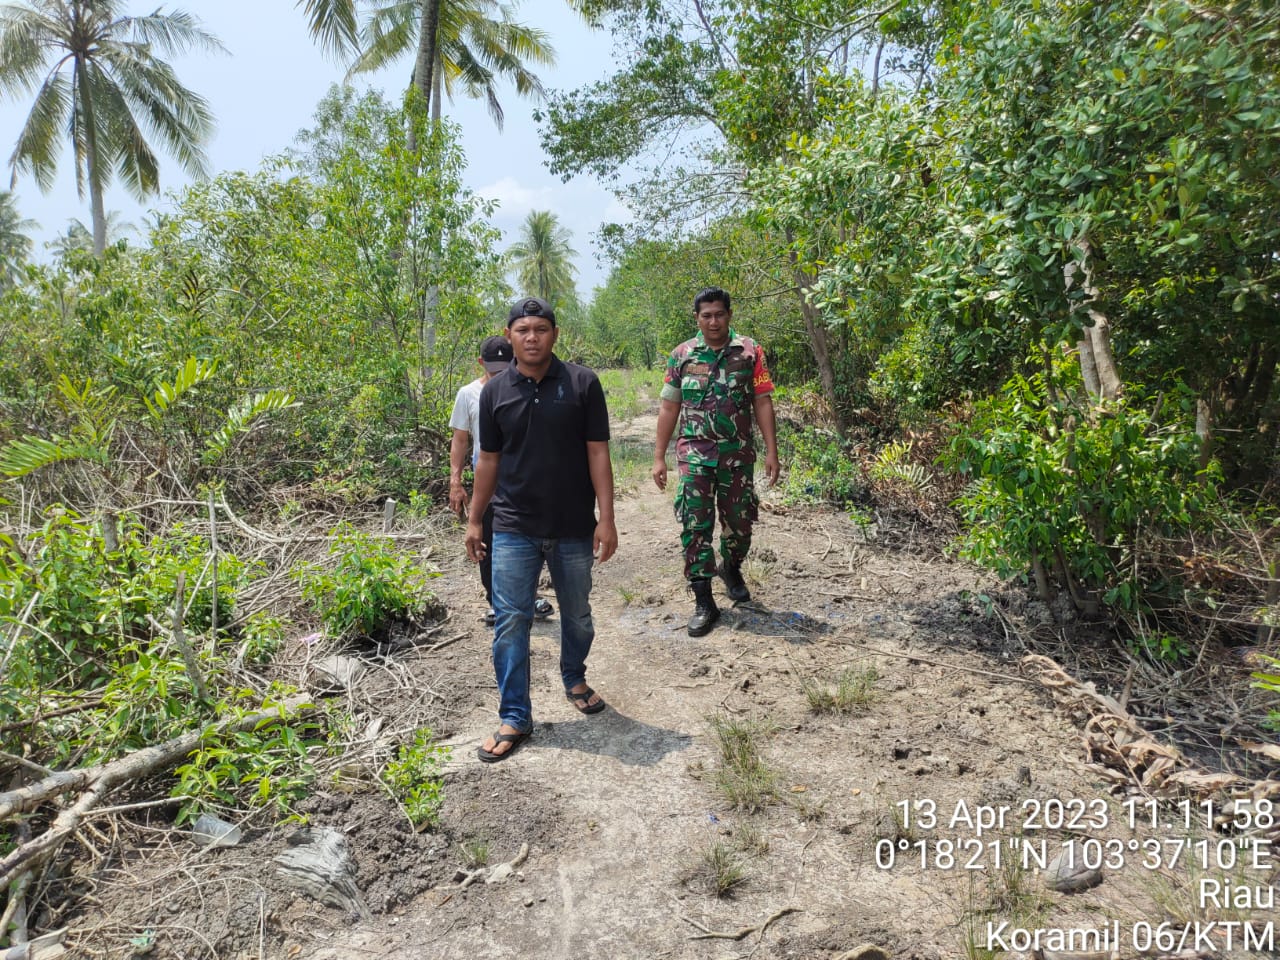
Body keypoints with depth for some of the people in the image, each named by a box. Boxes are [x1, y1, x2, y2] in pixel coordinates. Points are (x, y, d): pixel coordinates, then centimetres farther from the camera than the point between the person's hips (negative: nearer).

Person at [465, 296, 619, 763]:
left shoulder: (582, 383, -5)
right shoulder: (495, 391, 1)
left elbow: (598, 453, -5)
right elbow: (489, 460, 8)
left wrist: (606, 518, -10)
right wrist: (474, 521, 8)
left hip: (574, 530, 0)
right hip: (514, 531, 1)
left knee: (577, 615, 16)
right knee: (510, 623, 0)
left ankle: (574, 679, 43)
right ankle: (514, 718, 13)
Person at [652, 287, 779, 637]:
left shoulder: (750, 352, 1)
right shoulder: (681, 355, 3)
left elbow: (763, 403, 1)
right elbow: (669, 408, 6)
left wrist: (771, 451, -5)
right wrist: (659, 457, 3)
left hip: (738, 454, 1)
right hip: (695, 455, 0)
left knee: (739, 522, 11)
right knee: (695, 526, -5)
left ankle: (732, 568, 41)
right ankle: (703, 602, 3)